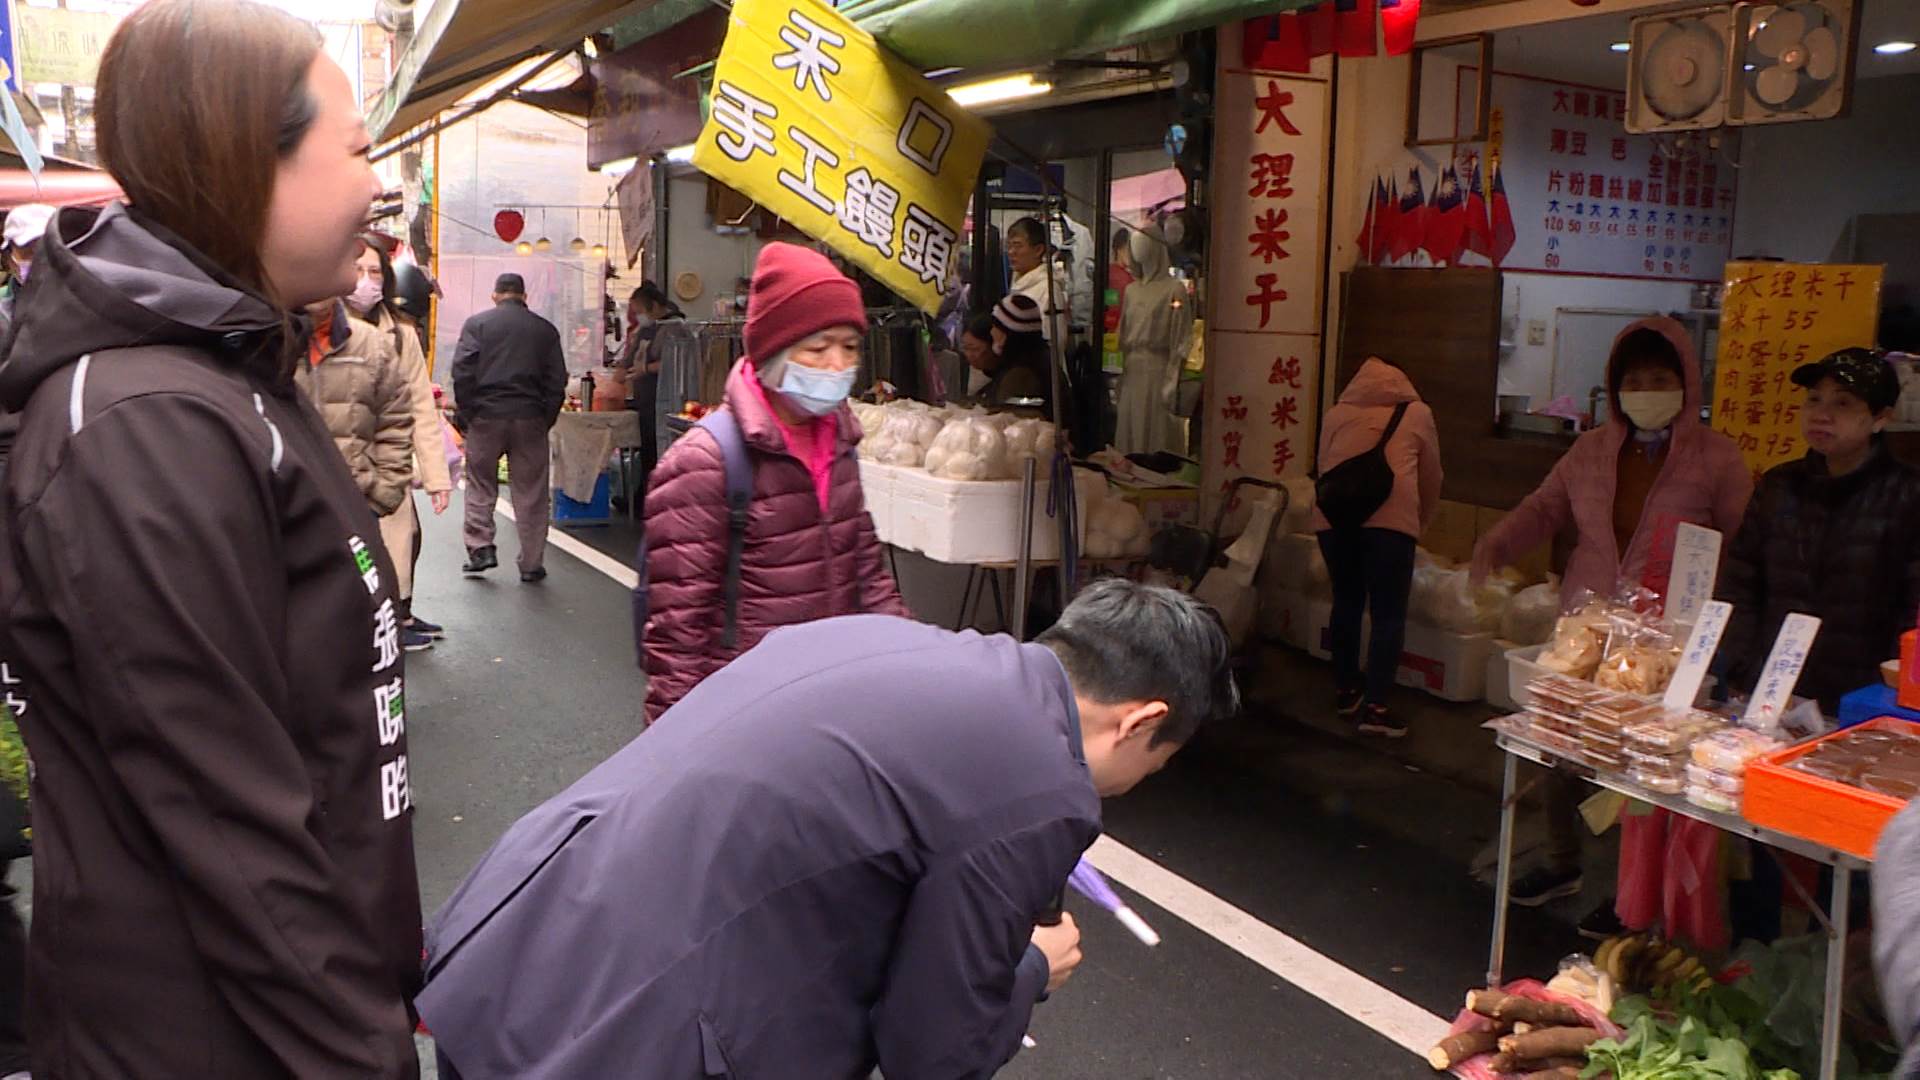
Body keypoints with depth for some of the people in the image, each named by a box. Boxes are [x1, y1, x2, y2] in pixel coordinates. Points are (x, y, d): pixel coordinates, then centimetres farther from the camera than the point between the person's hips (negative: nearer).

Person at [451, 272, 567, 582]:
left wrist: (466, 413, 2)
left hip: (486, 416, -1)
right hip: (530, 418, 1)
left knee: (480, 486, 15)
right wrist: (547, 418, 11)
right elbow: (557, 379, 5)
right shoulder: (545, 329, 7)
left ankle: (481, 548, 6)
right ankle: (532, 564, 6)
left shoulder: (476, 324, 2)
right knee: (531, 493, 5)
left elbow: (462, 371, -5)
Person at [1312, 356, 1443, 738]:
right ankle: (1375, 706, -4)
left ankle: (1346, 690, 28)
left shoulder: (1337, 413, 24)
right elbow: (1430, 479, 27)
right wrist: (1419, 526, 41)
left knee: (1346, 602, 18)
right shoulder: (1417, 413, 22)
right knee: (1388, 613, 2)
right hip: (1389, 515, -3)